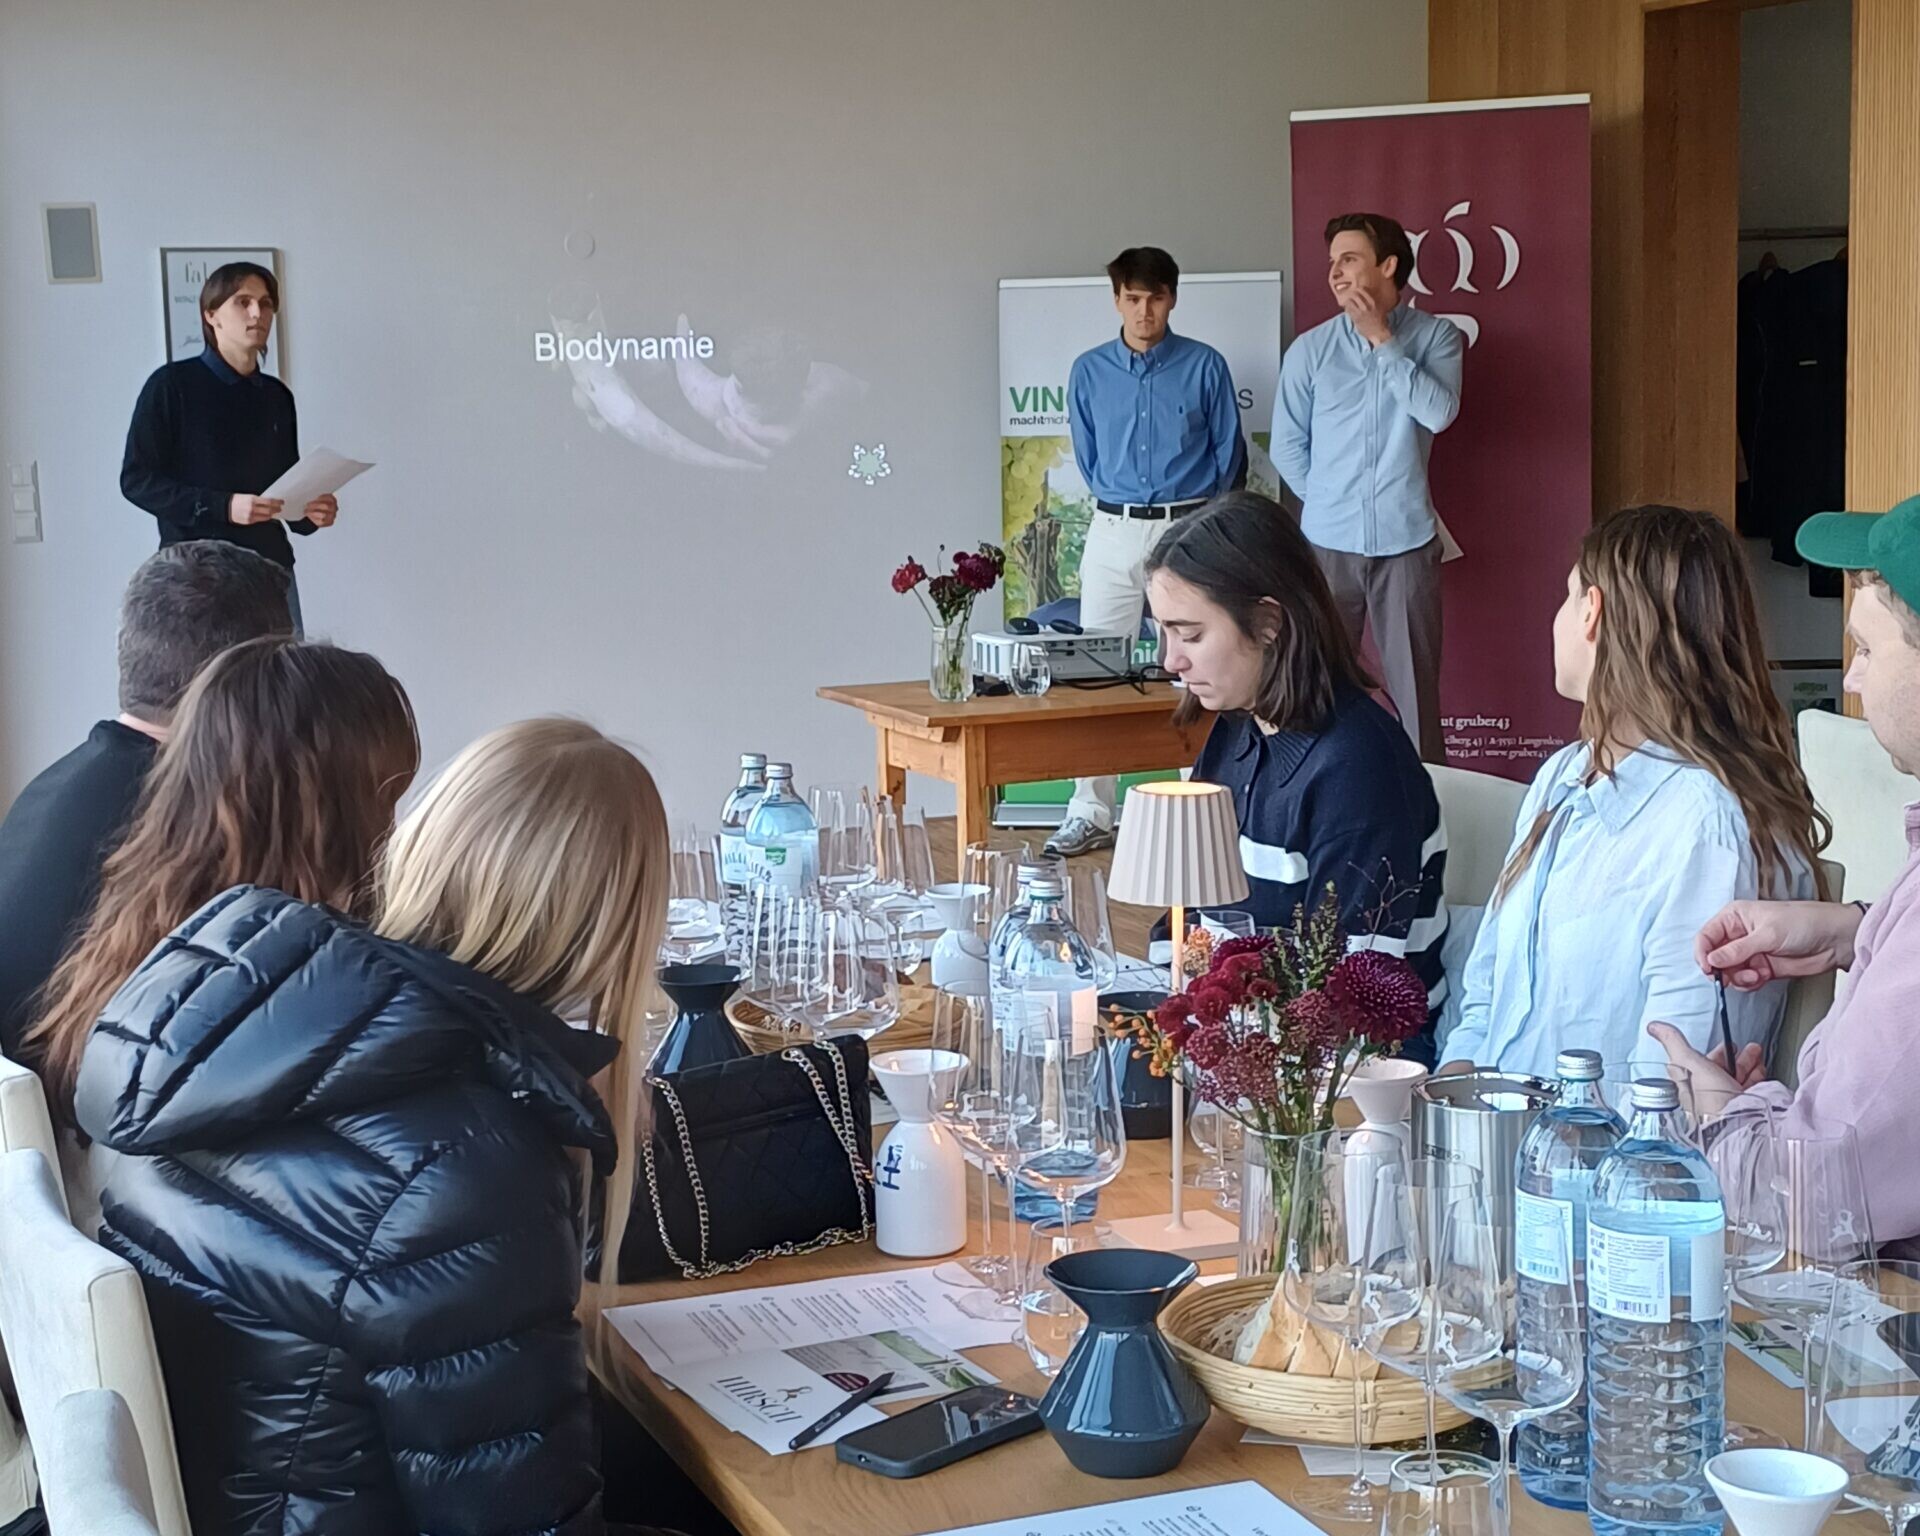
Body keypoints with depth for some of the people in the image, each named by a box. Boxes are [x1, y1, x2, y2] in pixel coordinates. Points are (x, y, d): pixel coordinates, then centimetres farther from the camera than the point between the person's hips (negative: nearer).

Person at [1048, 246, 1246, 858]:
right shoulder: (1089, 371, 7)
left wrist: (1201, 514, 7)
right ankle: (1091, 814, 4)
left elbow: (1230, 454, 6)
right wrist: (1119, 507, 12)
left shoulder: (1205, 366, 0)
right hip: (1113, 532, 2)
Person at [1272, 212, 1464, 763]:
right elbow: (1287, 448, 9)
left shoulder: (1435, 337, 1)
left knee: (1414, 684, 2)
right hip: (1328, 541, 1)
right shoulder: (1310, 349, 3)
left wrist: (1383, 340, -12)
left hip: (1406, 541, -1)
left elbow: (1439, 412, -16)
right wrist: (1329, 501, 10)